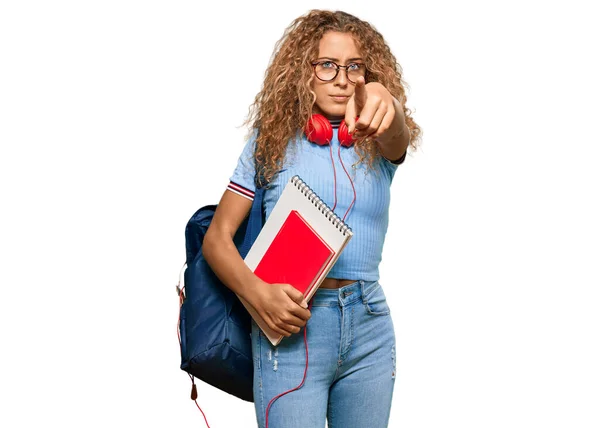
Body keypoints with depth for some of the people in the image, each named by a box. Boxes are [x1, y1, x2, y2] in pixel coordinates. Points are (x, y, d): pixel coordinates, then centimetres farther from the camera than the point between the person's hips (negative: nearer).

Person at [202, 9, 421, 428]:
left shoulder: (377, 145, 6)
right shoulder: (272, 140, 2)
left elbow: (396, 136, -20)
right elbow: (217, 239, 1)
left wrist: (385, 102, -45)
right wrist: (258, 294, -18)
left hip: (369, 323, 3)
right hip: (292, 324, -2)